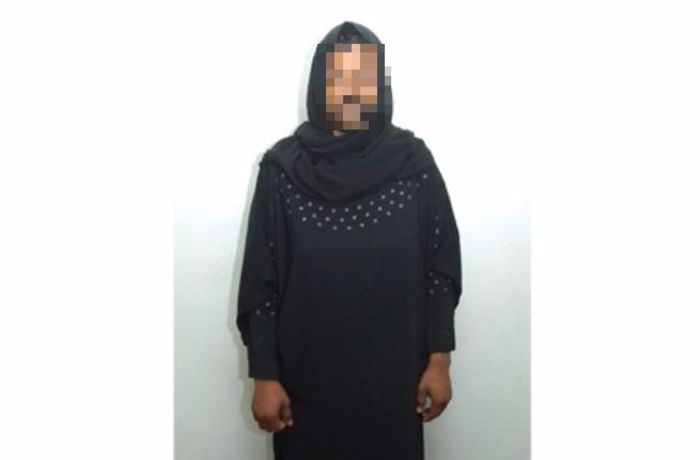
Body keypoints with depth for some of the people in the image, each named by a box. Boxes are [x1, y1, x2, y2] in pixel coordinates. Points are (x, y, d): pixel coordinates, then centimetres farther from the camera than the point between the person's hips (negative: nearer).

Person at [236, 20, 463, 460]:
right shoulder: (282, 167, -8)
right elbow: (259, 280, -5)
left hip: (393, 372, 1)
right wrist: (264, 375, -5)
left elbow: (442, 268, -1)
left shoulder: (415, 162, -6)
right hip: (306, 375, 0)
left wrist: (439, 359, -3)